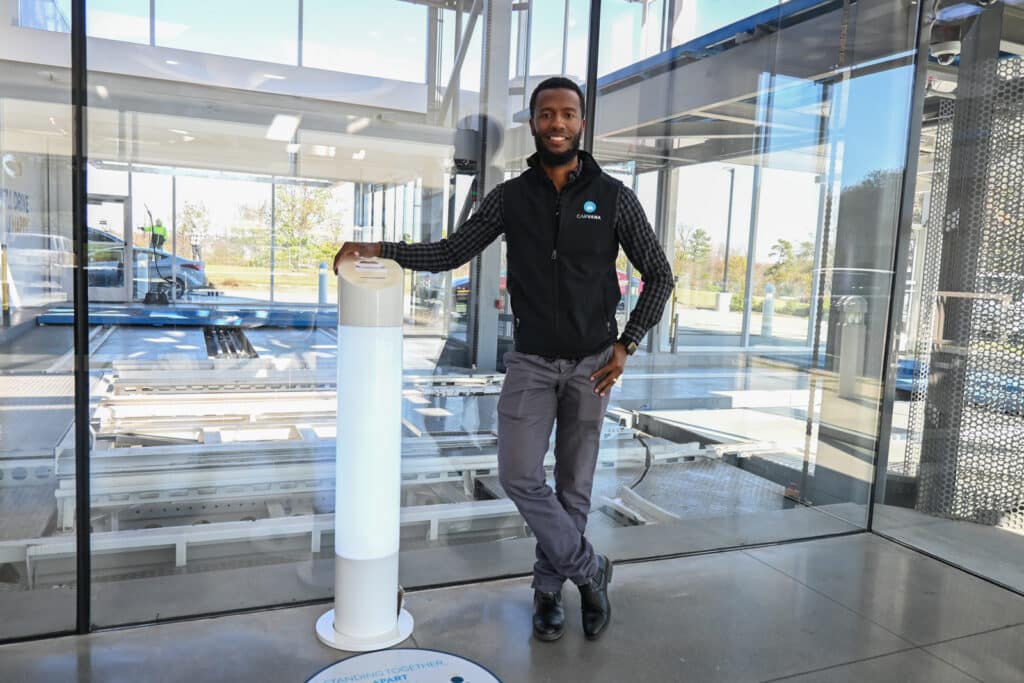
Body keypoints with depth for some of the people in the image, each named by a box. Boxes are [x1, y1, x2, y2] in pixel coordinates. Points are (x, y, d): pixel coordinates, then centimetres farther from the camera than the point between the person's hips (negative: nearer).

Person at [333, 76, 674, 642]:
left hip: (591, 363, -1)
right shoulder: (509, 198, 0)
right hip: (531, 361, 1)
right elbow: (448, 253, 4)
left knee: (574, 485, 8)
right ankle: (588, 570, 15)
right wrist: (380, 248, -9)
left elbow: (659, 275, 2)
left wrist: (626, 345, -5)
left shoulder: (613, 197, -4)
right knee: (519, 476, -6)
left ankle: (549, 585, 28)